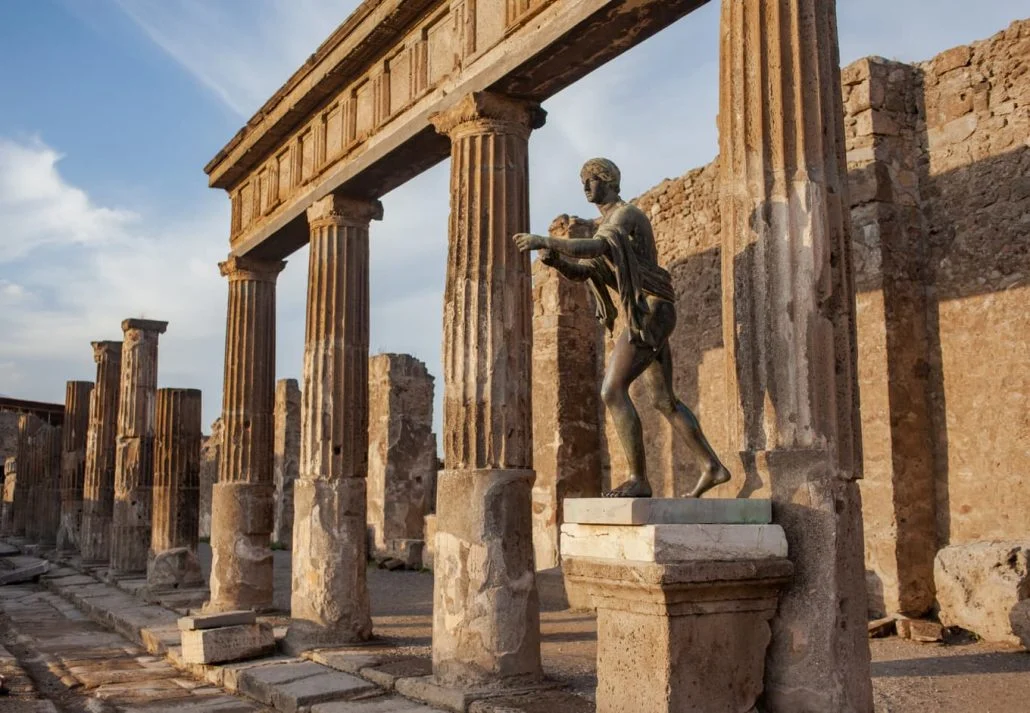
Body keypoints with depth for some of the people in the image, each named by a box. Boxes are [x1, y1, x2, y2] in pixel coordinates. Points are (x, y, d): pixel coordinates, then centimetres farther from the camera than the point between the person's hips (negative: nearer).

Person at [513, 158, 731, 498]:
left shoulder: (626, 213, -9)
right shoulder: (605, 226, 24)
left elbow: (596, 249, -30)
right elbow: (580, 272, 16)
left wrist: (546, 241, -39)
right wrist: (553, 258, -6)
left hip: (650, 312, -11)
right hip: (645, 317, 11)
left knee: (612, 390, -16)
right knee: (664, 401, 13)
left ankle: (638, 478, -14)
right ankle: (712, 466, 16)